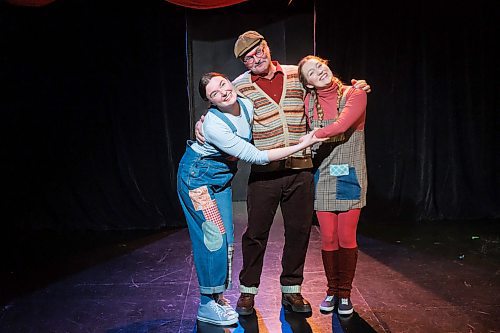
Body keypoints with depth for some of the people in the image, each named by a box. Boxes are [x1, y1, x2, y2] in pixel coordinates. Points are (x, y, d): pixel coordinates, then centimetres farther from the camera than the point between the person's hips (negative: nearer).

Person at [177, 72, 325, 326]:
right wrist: (301, 145, -28)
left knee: (225, 238, 7)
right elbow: (256, 157, -29)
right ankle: (207, 305, 5)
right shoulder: (214, 125, -31)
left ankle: (217, 296, 22)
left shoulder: (247, 105, -9)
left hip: (222, 176, 7)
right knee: (214, 236, -10)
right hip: (197, 175, -7)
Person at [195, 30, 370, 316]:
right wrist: (203, 123, -7)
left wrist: (353, 89, 9)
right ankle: (248, 291, 24)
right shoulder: (240, 86, 1)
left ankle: (291, 289, 28)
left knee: (299, 230, 10)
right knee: (256, 232, 5)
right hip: (264, 171, -2)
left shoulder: (296, 75, 8)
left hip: (301, 168, 3)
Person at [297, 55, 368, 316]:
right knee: (328, 238, 3)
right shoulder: (308, 101, 4)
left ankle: (345, 293, 19)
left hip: (349, 175, -2)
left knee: (346, 238, 1)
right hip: (322, 175, 2)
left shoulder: (354, 94, -5)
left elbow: (342, 125, -20)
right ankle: (332, 291, 23)